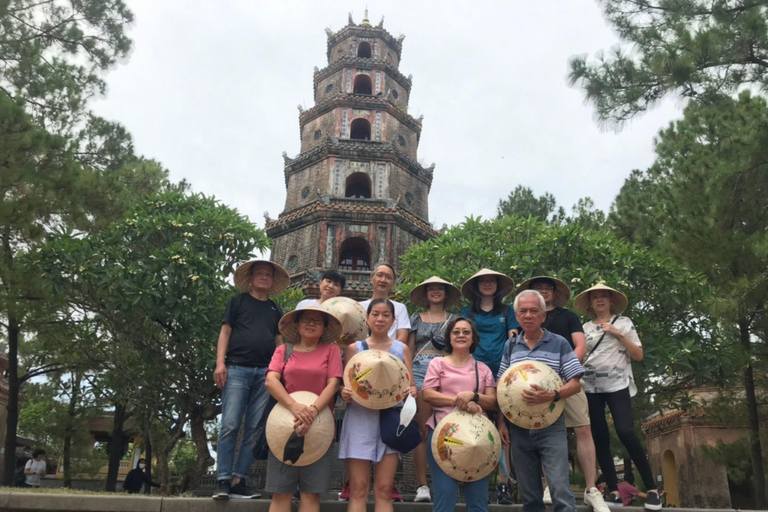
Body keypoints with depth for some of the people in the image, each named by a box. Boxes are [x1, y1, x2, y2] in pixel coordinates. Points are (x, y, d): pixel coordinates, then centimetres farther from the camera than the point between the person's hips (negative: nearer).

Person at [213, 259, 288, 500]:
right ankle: (223, 480, -5)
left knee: (255, 429, 0)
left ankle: (238, 480, 5)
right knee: (230, 426, -9)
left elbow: (279, 342, 18)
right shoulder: (238, 301, 12)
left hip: (266, 372, 3)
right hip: (238, 368, -3)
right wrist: (220, 363, -7)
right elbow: (225, 332, 5)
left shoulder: (275, 310, 20)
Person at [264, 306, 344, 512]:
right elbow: (271, 381, -5)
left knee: (311, 493, -2)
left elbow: (333, 383, -4)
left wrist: (313, 411, -21)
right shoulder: (283, 350, 10)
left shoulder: (331, 349, 7)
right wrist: (294, 406, -22)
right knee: (281, 492, -1)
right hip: (285, 425, 1)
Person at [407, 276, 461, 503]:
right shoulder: (416, 318, 14)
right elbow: (409, 350, 10)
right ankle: (422, 485, -2)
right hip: (420, 370, 0)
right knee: (422, 428, -4)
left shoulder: (454, 319, 14)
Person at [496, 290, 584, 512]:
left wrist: (552, 396, -23)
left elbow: (575, 384, -4)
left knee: (561, 491, -8)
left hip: (551, 427, -3)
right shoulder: (510, 346, 8)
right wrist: (501, 422, 3)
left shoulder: (559, 344, -1)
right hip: (518, 429, 3)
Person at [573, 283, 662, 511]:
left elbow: (638, 355, 0)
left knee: (625, 432, -19)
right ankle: (614, 491, 9)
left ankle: (652, 489, -7)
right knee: (600, 438, 1)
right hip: (591, 388, 3)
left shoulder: (624, 322, 6)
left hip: (617, 385, -3)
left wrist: (619, 334, -9)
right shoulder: (585, 328, 12)